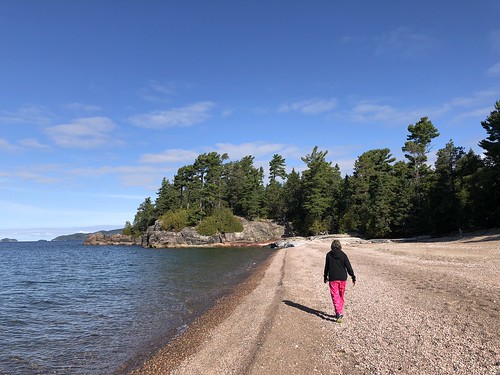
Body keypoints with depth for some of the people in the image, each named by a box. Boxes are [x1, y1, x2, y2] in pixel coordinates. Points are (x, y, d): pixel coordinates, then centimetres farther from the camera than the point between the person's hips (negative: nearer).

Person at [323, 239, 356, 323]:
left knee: (335, 297, -2)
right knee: (341, 296, 17)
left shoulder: (329, 255, -3)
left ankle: (338, 313, -18)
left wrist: (325, 277, 17)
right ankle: (340, 313, 26)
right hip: (343, 278, 2)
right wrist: (353, 277, 3)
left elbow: (326, 267, 4)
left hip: (333, 279, -2)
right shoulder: (343, 254, -2)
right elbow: (348, 267, -3)